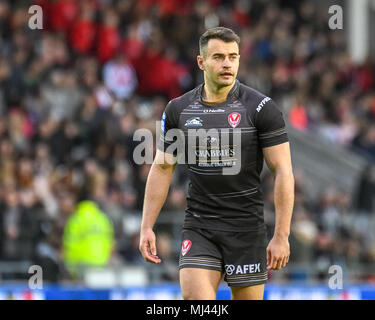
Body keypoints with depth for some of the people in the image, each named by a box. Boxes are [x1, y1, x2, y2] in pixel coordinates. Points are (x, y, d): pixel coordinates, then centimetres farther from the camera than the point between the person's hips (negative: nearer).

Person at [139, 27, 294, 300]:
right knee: (194, 298, -15)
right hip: (198, 229, 2)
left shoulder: (261, 108, -5)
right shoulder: (178, 109, 5)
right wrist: (147, 227, 6)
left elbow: (283, 172, -6)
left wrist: (282, 236, -11)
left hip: (247, 229, -2)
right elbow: (161, 168, 13)